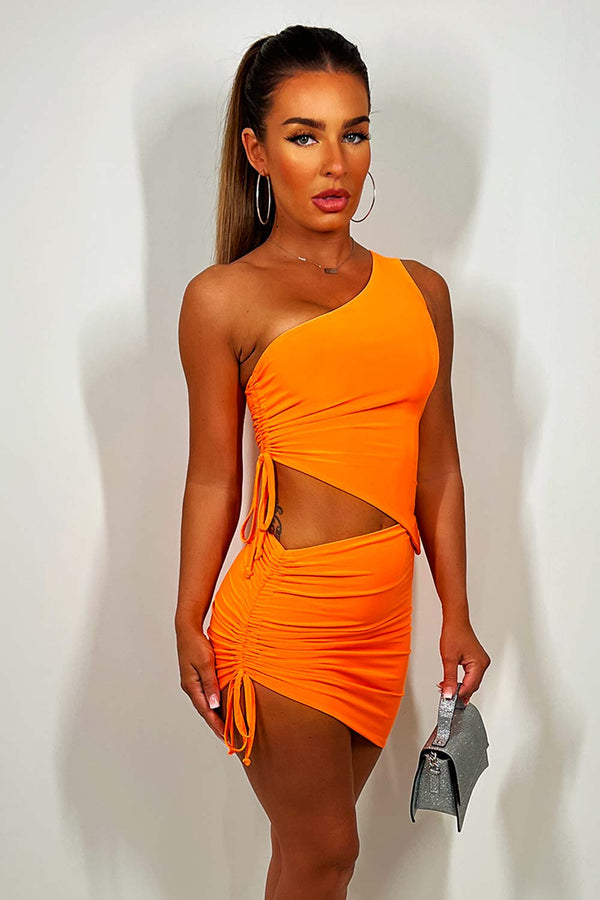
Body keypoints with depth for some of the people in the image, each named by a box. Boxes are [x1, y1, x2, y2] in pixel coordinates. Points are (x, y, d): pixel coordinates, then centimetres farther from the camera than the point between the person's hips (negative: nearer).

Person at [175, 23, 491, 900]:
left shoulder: (422, 290, 9)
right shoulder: (224, 298, -4)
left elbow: (437, 469, 10)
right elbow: (213, 477, -1)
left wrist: (457, 617, 10)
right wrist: (190, 625, -2)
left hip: (382, 616, 4)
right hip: (283, 615, -4)